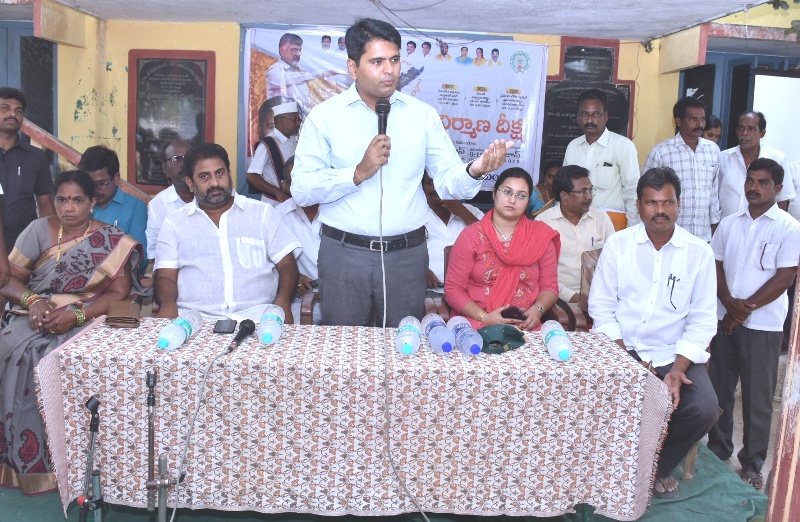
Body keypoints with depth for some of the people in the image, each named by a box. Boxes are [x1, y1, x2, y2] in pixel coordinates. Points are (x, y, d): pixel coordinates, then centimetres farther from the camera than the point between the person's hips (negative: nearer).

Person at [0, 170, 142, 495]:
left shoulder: (113, 242, -1)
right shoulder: (39, 230, 6)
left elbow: (118, 293, -8)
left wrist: (76, 315, -23)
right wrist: (32, 300, -16)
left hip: (86, 319, -2)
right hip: (37, 316, 3)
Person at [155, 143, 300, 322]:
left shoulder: (262, 213, 17)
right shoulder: (174, 223, 17)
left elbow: (287, 264, 12)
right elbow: (165, 276, 10)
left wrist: (283, 301, -8)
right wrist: (168, 304, -14)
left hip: (255, 313, 1)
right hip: (195, 315, 0)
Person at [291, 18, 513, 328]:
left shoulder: (422, 115, 6)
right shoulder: (325, 115, -1)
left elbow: (448, 181, 0)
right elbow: (301, 190, -7)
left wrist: (474, 172, -21)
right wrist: (358, 173, -18)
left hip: (407, 254, 2)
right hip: (343, 253, -1)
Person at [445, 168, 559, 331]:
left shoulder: (542, 236, 7)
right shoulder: (471, 236, 0)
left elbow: (549, 286, 11)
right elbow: (453, 289, -2)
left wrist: (537, 310, -10)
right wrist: (484, 317, -16)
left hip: (525, 327, 4)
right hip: (476, 325, -3)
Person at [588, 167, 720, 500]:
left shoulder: (699, 252, 0)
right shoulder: (617, 244, -1)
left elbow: (702, 321, -1)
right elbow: (601, 308, -1)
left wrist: (678, 369, -14)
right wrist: (627, 359, -13)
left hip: (675, 354, 1)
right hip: (622, 350, -1)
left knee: (704, 409, -22)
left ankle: (659, 467, 10)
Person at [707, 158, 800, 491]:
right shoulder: (729, 224, 7)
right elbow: (716, 267, 6)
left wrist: (746, 309, -13)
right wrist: (730, 303, -11)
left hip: (762, 325, -4)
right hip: (724, 320, 4)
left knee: (758, 398, 4)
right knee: (720, 390, 12)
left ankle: (752, 464, 17)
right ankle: (718, 450, 28)